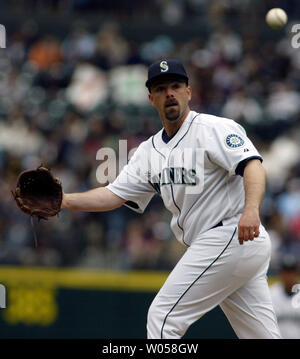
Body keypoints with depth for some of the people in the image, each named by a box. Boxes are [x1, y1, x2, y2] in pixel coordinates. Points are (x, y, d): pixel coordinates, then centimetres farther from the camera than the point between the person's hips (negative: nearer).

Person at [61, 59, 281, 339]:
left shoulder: (214, 128, -6)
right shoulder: (150, 150, 18)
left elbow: (252, 163, -21)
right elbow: (115, 194, 13)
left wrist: (251, 210, -39)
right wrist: (65, 200, -2)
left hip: (232, 235, -8)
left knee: (163, 316, -8)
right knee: (263, 336, 5)